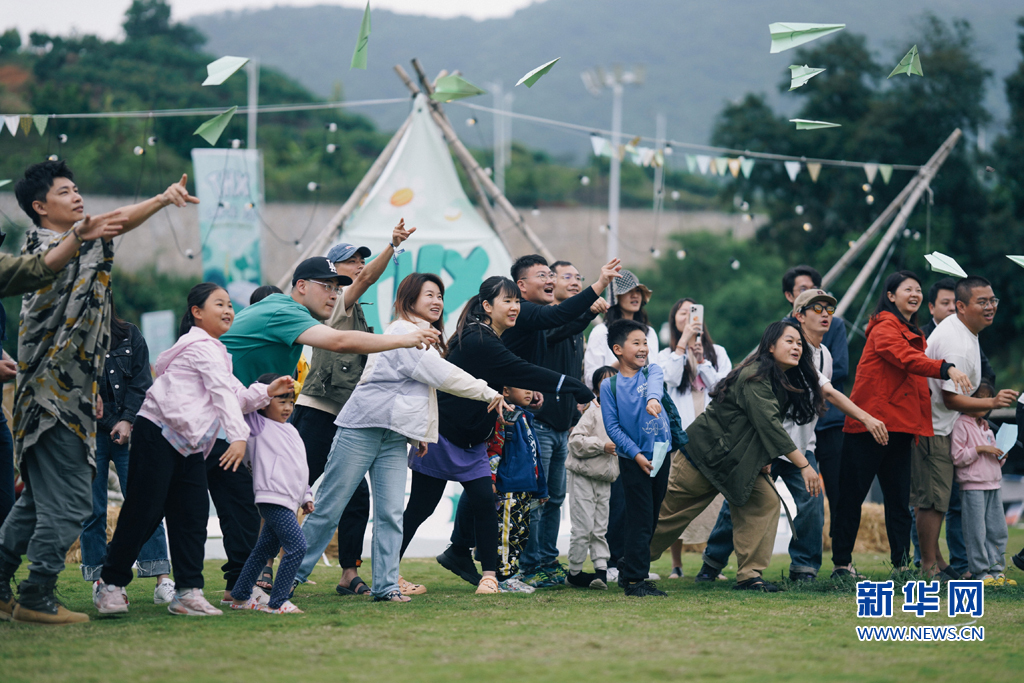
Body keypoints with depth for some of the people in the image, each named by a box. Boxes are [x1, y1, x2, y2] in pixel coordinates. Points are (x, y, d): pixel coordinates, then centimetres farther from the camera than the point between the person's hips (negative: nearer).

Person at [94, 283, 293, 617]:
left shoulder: (214, 352, 24)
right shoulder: (201, 346, -7)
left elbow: (236, 398, 22)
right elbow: (223, 393, -15)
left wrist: (267, 392, 10)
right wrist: (239, 435, -22)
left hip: (189, 446, 10)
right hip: (157, 435, -10)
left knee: (192, 516, 1)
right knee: (144, 512, -7)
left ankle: (188, 592, 0)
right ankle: (110, 584, 2)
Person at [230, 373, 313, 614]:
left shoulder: (290, 430, 23)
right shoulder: (257, 425, -1)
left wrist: (306, 496, 28)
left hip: (288, 500, 9)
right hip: (272, 499, -9)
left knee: (266, 549, 16)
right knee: (297, 545, -18)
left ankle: (241, 595, 26)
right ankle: (277, 602, -16)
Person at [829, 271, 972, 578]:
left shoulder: (915, 335, 21)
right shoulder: (884, 328, -7)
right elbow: (905, 358, -25)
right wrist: (946, 368, -36)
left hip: (900, 428, 9)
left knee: (899, 500, 6)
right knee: (852, 496, -2)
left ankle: (901, 564, 8)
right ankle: (842, 563, 1)